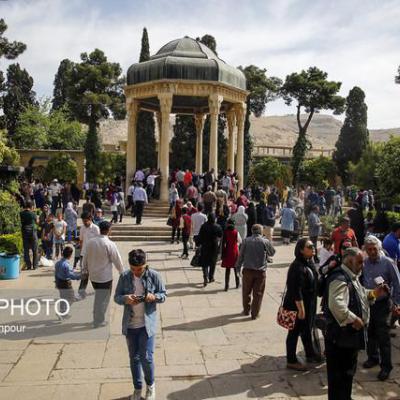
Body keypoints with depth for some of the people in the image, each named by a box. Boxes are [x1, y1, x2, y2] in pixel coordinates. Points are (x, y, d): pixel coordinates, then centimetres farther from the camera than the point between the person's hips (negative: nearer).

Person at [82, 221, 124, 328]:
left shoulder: (90, 242, -3)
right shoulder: (110, 244, -20)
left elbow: (85, 258, 6)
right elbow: (117, 260, -11)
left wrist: (85, 270, 21)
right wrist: (122, 272, 6)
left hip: (93, 276, 6)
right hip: (105, 277, -6)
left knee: (98, 296, 23)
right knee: (103, 299, 9)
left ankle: (97, 318, 33)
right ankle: (99, 322, 20)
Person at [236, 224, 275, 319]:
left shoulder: (246, 241, -4)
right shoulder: (265, 241, -7)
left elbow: (241, 255, 0)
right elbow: (272, 253, 7)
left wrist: (238, 267, 10)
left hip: (247, 270, 1)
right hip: (260, 272, -1)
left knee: (246, 292, 17)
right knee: (258, 293, 8)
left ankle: (246, 310, 29)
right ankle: (254, 314, 13)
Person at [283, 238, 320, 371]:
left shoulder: (310, 263, 4)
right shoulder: (297, 267, -26)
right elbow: (296, 291, -26)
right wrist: (301, 309, -23)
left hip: (310, 305, 9)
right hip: (297, 306, -9)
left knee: (307, 330, 24)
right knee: (295, 332, 7)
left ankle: (310, 354, 43)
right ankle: (291, 361, 22)